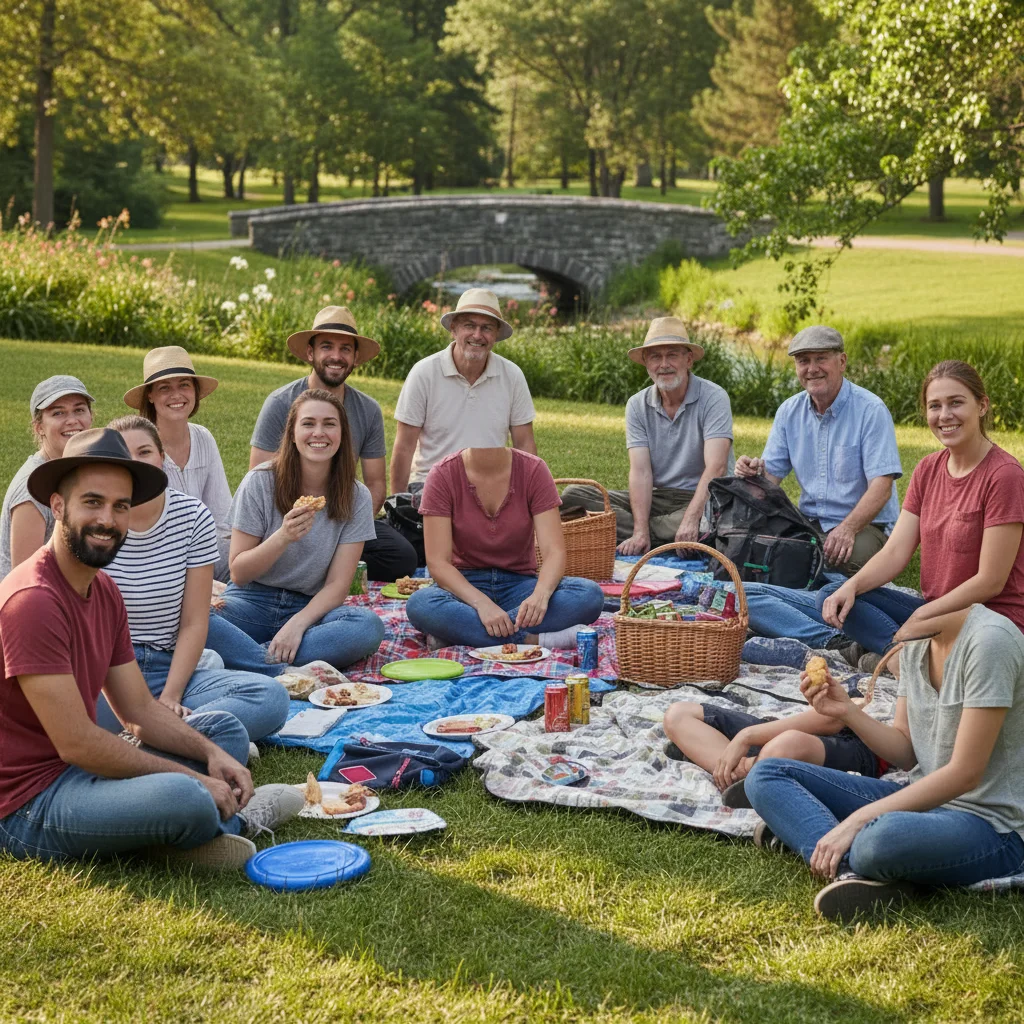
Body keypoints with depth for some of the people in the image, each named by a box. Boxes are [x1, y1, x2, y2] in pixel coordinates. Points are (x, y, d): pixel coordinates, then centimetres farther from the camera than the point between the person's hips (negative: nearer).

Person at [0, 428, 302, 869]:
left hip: (79, 771, 10)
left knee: (225, 729, 17)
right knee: (186, 800, -34)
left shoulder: (104, 591, 10)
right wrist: (195, 778, -16)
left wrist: (212, 753, -5)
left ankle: (224, 817, -10)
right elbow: (75, 743, -23)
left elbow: (141, 709, 13)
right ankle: (234, 816, -2)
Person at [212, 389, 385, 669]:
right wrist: (283, 537, -23)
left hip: (311, 606, 2)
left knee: (369, 627, -33)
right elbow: (238, 573, -5)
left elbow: (337, 585, -5)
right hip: (253, 601, -1)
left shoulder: (355, 498, -2)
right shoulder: (260, 482, -6)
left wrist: (297, 624, -24)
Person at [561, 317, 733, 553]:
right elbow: (640, 472, -8)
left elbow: (716, 467, -21)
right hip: (656, 498, 4)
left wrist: (690, 519, -36)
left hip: (703, 499, -4)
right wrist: (640, 532, -22)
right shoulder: (638, 405, 2)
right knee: (574, 495, -12)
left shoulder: (713, 398, -10)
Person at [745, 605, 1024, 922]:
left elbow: (964, 774, -21)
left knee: (882, 837, -43)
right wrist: (847, 712, -8)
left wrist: (856, 820, -23)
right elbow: (907, 753, 9)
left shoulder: (990, 640, -20)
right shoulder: (915, 642, 6)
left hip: (991, 824, -9)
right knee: (766, 775, -2)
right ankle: (853, 869, -21)